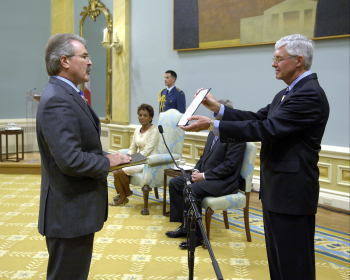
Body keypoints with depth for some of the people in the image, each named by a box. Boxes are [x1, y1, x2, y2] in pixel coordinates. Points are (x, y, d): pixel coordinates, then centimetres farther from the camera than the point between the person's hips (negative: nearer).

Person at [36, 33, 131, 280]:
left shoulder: (66, 94, 12)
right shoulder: (57, 100, -21)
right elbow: (71, 160, -28)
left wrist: (105, 158, 2)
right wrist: (107, 162, -13)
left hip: (75, 207, 10)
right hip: (70, 212, -10)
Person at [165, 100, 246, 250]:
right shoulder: (213, 132, 13)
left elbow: (229, 165, -21)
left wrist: (204, 175, -19)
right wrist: (196, 170, 2)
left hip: (224, 181, -10)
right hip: (205, 174, 10)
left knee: (191, 191, -29)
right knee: (174, 183, 1)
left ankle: (195, 235, -14)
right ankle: (185, 225, 6)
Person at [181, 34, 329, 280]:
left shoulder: (310, 94, -19)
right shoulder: (287, 93, 14)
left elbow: (266, 129, -25)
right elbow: (258, 118, 14)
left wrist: (213, 125, -23)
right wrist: (218, 108, 5)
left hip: (291, 191, -10)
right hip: (276, 186, 10)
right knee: (277, 254, 20)